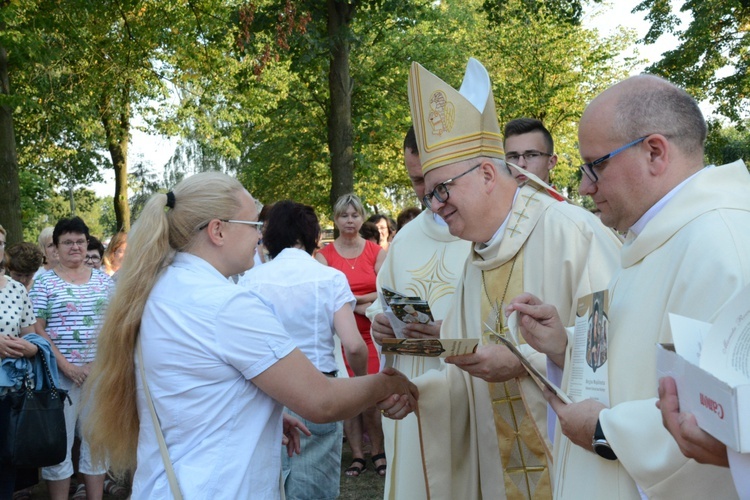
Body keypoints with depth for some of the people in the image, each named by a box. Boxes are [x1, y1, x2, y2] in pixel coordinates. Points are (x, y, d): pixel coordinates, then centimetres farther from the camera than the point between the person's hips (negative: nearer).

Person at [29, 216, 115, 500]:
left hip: (100, 373, 4)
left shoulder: (103, 280, 10)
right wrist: (65, 365, -14)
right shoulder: (45, 282, -1)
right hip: (61, 375, -3)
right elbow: (37, 329, -6)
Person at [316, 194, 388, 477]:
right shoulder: (324, 255, 4)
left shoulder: (376, 252, 6)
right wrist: (360, 306, -13)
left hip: (371, 333, 0)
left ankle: (378, 452, 13)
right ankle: (357, 455, 13)